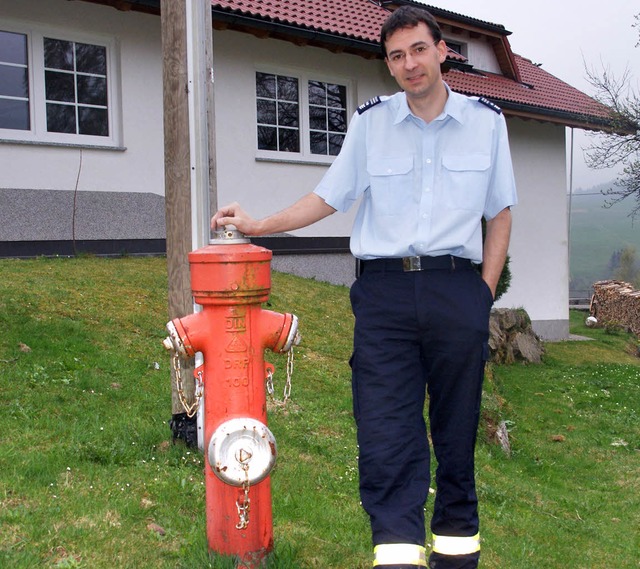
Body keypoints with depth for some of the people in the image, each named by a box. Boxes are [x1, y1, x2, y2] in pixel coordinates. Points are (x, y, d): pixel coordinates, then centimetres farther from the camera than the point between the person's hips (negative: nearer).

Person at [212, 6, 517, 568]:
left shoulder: (486, 120, 9)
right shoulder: (371, 121, 9)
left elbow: (500, 214, 13)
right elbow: (328, 197, 14)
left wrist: (485, 292, 5)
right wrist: (258, 224, 7)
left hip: (457, 291, 0)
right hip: (384, 290, 0)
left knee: (457, 426, 7)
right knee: (385, 427, -10)